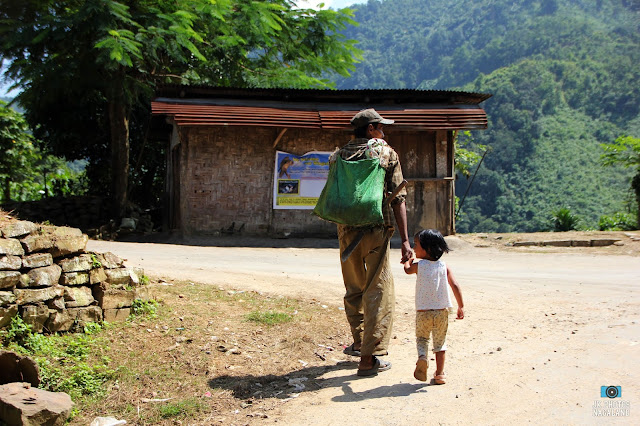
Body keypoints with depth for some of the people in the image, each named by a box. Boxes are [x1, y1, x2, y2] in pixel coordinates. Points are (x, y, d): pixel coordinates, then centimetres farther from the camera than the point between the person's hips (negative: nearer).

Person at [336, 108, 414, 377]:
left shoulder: (338, 156, 8)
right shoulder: (386, 153, -1)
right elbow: (398, 199, -6)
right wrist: (405, 240, -6)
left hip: (346, 231, 4)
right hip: (376, 231, -4)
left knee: (354, 289, 20)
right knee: (379, 293, 3)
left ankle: (359, 342, 34)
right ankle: (369, 357, 3)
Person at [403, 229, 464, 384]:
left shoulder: (418, 265, -5)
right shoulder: (444, 266, -1)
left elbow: (407, 269, 17)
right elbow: (455, 286, -5)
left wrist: (408, 260, 39)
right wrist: (461, 307, 1)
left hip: (423, 312, -2)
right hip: (442, 311, 2)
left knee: (421, 338, 17)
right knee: (440, 342, 14)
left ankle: (422, 357, -12)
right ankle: (439, 374, 14)